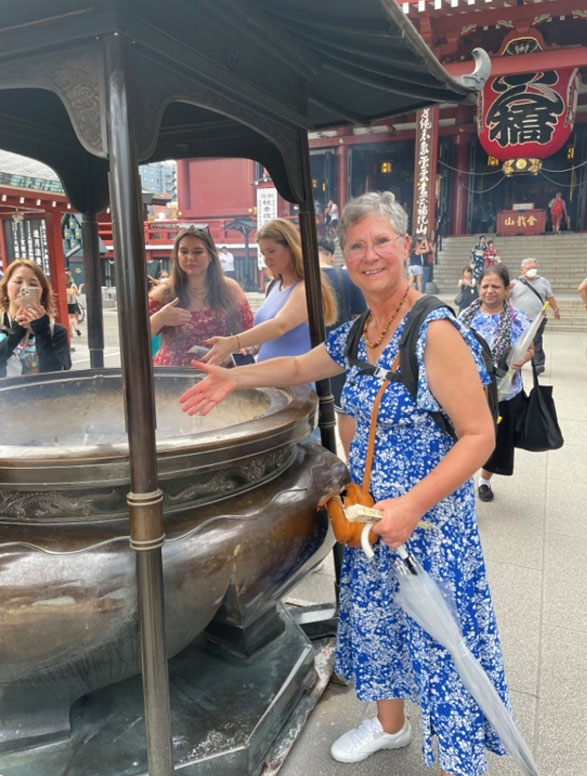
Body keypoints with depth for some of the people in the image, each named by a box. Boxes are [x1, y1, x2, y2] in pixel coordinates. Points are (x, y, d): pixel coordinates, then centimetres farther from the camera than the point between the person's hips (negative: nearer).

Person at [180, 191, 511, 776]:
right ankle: (389, 723, 50)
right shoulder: (356, 333, 3)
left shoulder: (435, 331, -21)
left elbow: (479, 435, -21)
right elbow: (299, 367, 19)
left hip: (430, 520, -7)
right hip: (369, 515, 8)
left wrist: (411, 506, -28)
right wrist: (235, 378, 7)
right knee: (375, 620, 23)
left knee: (438, 639, 5)